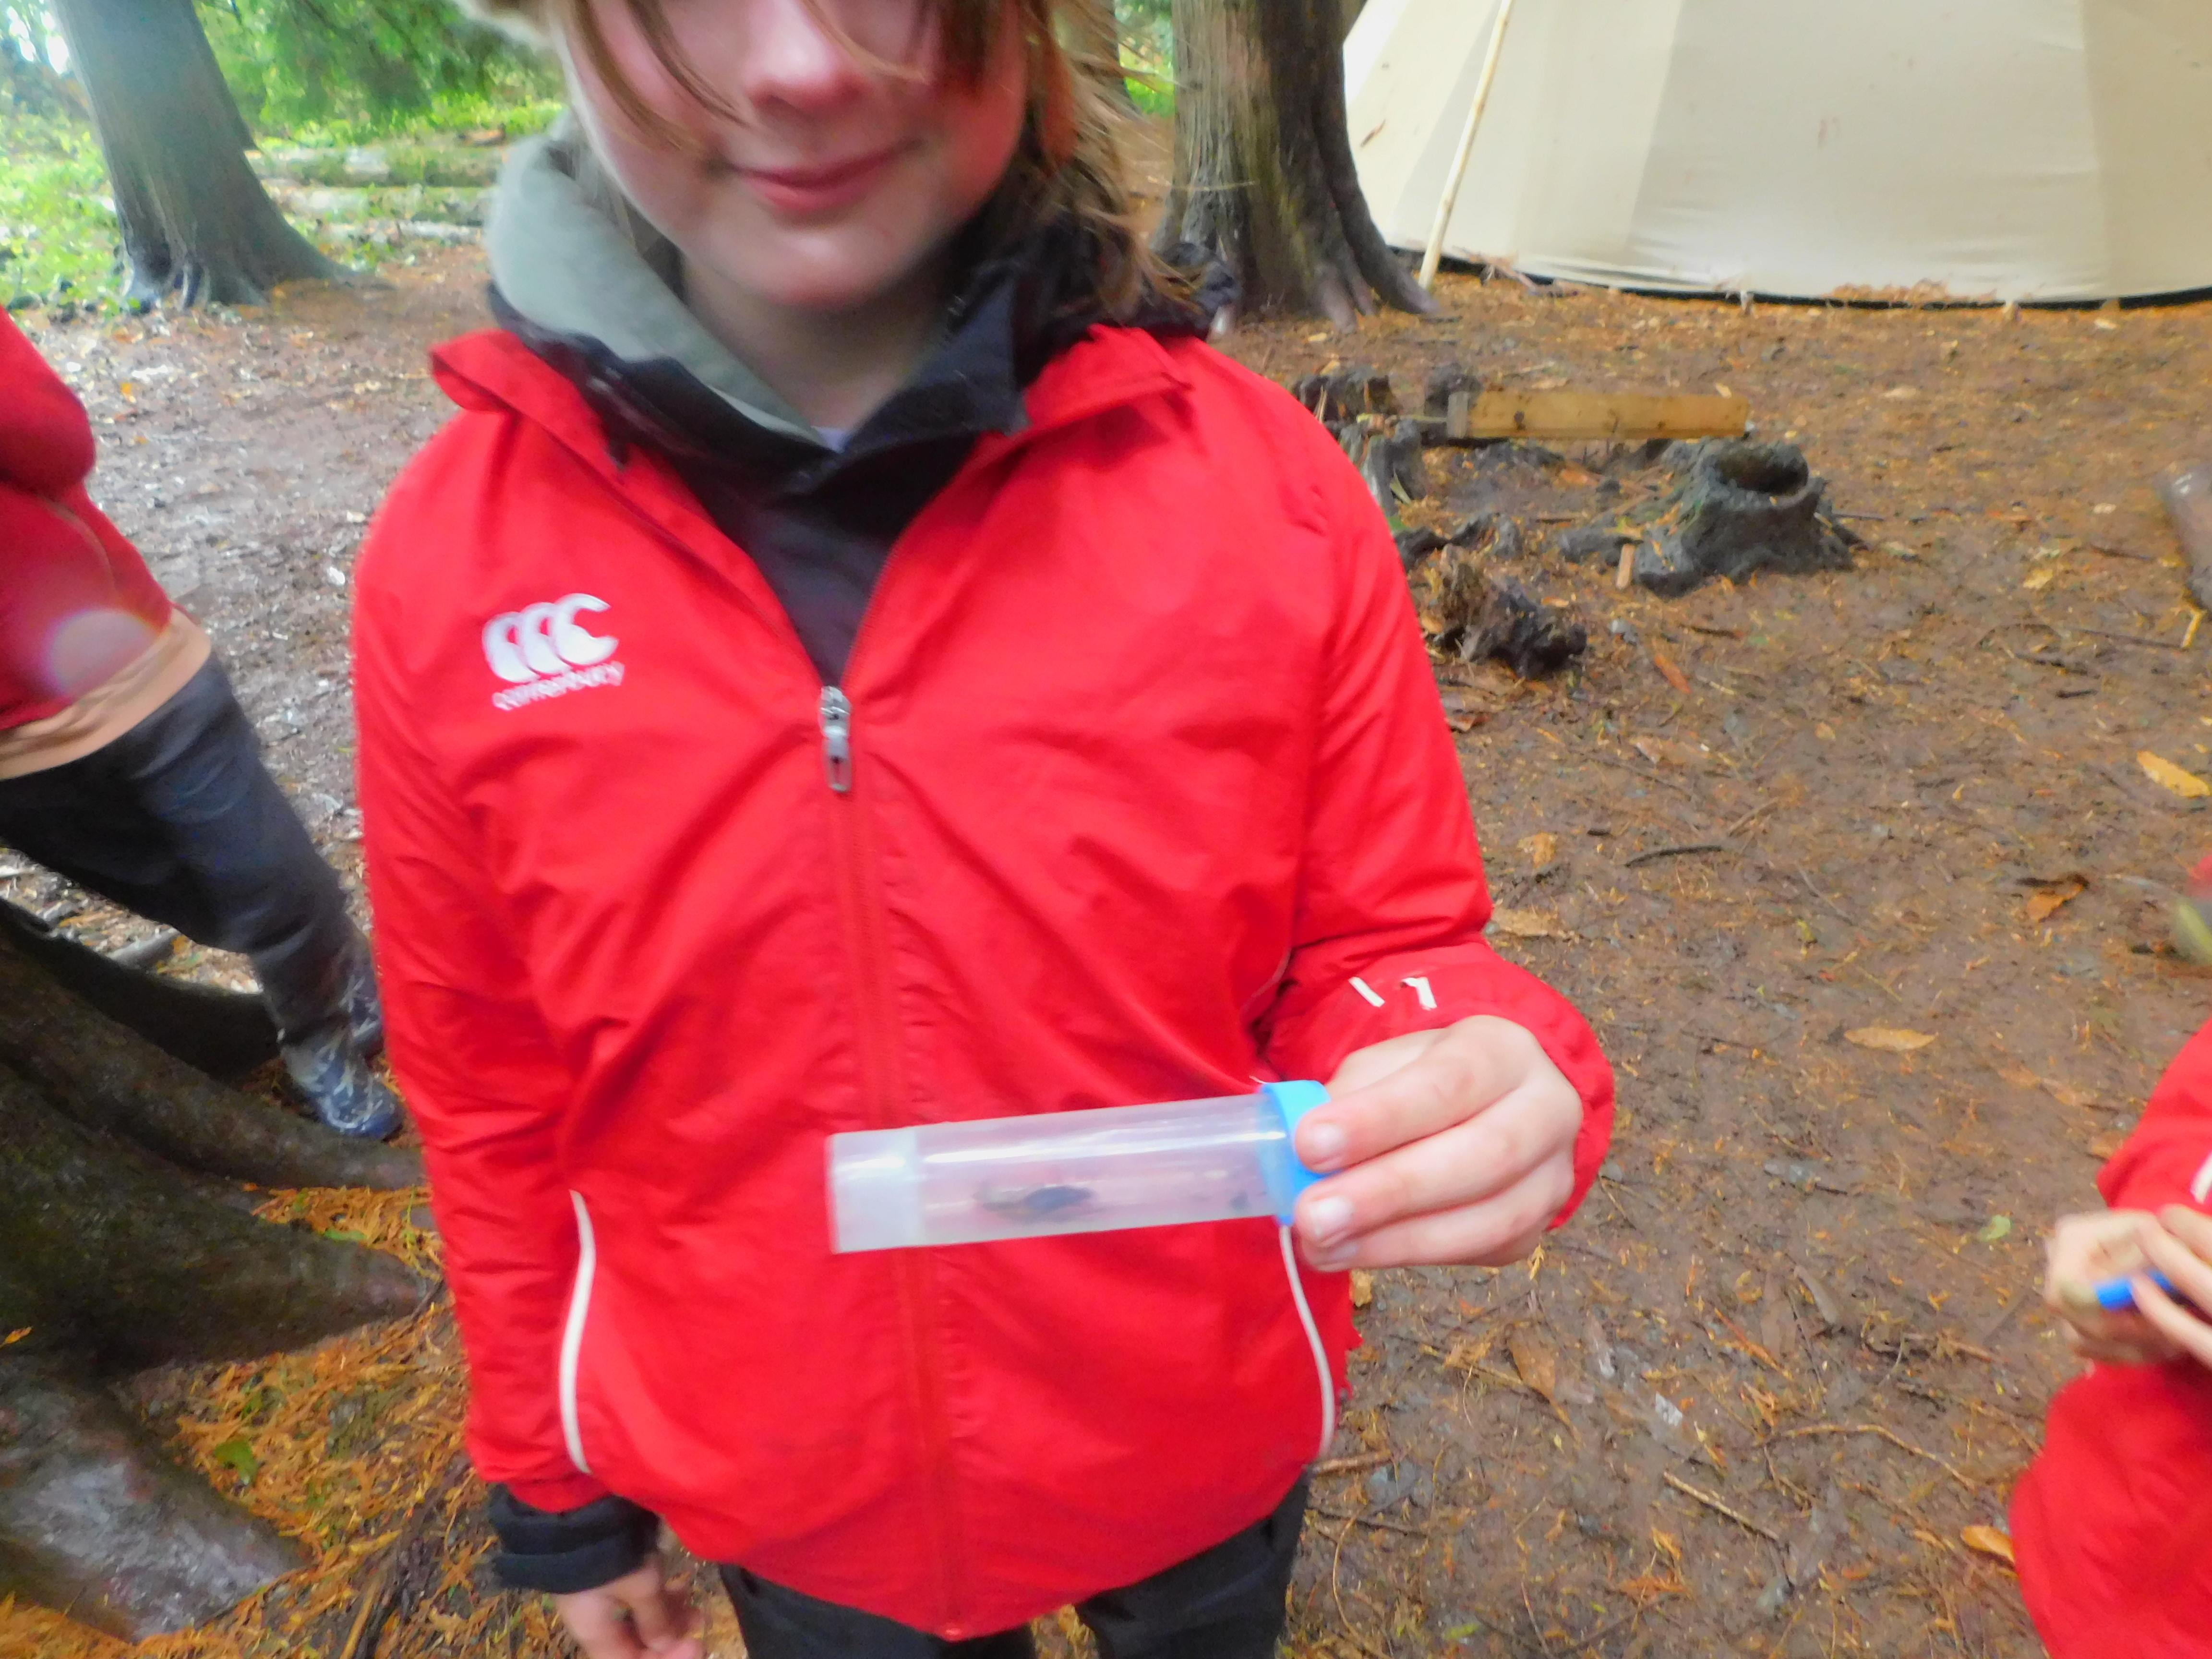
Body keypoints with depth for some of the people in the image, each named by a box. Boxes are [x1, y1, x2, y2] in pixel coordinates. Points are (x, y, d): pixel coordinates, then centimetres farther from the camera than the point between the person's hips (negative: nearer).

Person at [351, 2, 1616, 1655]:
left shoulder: (1261, 482, -20)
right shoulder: (451, 569, -16)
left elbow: (1380, 951, -10)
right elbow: (495, 1095, -5)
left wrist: (1464, 1080, -33)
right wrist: (555, 1488, 6)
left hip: (1210, 1441, 0)